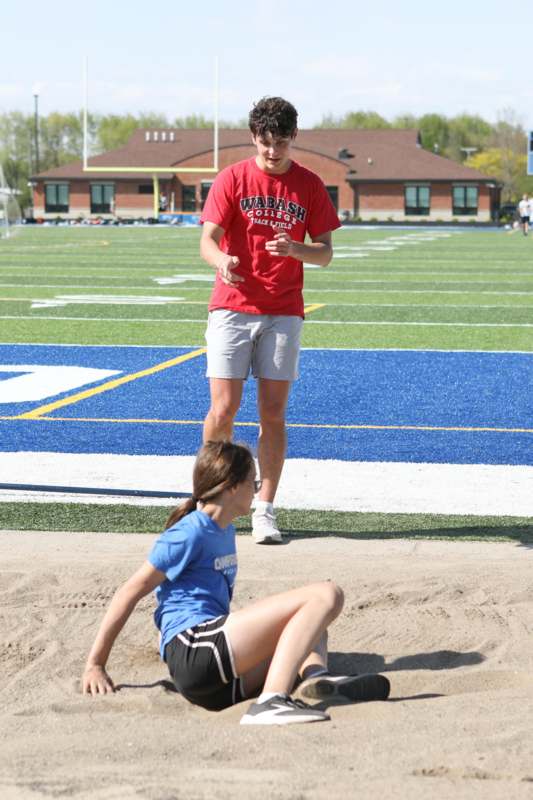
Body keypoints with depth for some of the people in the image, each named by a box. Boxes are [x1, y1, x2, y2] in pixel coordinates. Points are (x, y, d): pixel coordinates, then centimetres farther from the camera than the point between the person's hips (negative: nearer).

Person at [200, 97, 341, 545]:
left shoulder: (309, 186, 6)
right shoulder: (232, 179, 1)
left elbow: (325, 254, 5)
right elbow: (208, 239, -5)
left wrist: (294, 249, -17)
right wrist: (221, 260, -29)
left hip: (283, 312, 1)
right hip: (232, 306, -1)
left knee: (273, 414, 1)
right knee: (223, 409, -7)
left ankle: (265, 510, 7)